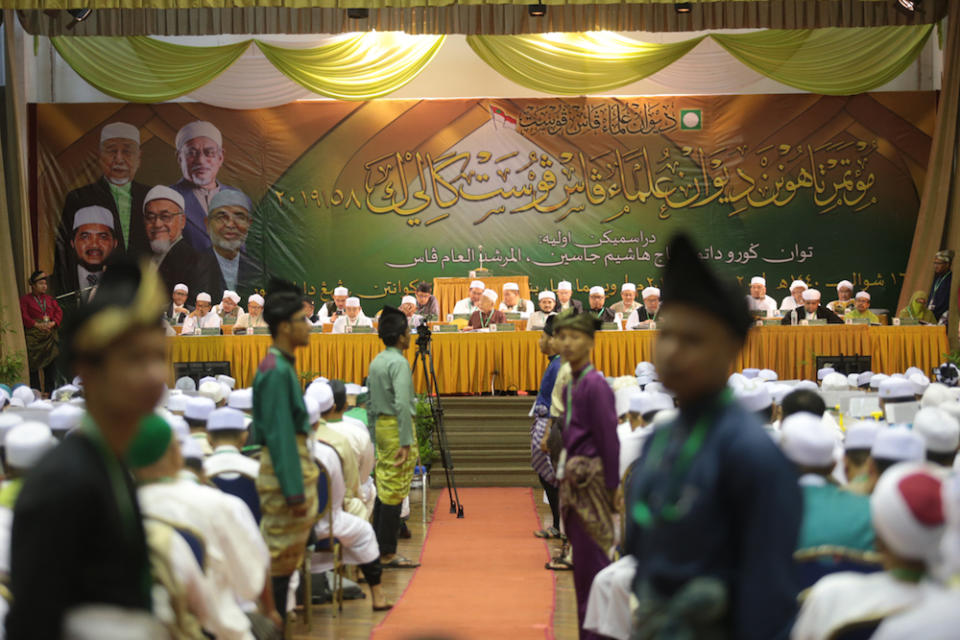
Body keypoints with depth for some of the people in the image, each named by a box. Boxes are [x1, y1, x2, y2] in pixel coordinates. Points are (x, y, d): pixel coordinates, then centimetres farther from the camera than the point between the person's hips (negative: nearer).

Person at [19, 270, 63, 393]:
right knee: (34, 364, -7)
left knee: (51, 362, 1)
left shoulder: (50, 298, 17)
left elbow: (58, 312, 10)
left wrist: (53, 323, -9)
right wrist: (37, 325, -16)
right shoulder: (25, 299, 5)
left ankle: (50, 391, 7)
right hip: (33, 336, -4)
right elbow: (23, 316, -5)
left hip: (50, 335, 4)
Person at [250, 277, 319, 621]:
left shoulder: (281, 366, 13)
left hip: (295, 462, 10)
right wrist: (294, 490, -22)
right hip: (284, 468, -10)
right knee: (281, 556, -4)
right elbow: (279, 435, -21)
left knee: (283, 555, 14)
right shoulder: (276, 371, -17)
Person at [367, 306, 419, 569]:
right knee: (394, 492, -6)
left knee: (383, 489, 13)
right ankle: (388, 554, -5)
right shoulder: (399, 363, -14)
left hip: (380, 426, 9)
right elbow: (402, 404, -22)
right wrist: (406, 443, -23)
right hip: (396, 428, -9)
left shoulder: (376, 362, 13)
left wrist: (373, 434, 20)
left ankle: (379, 549, 16)